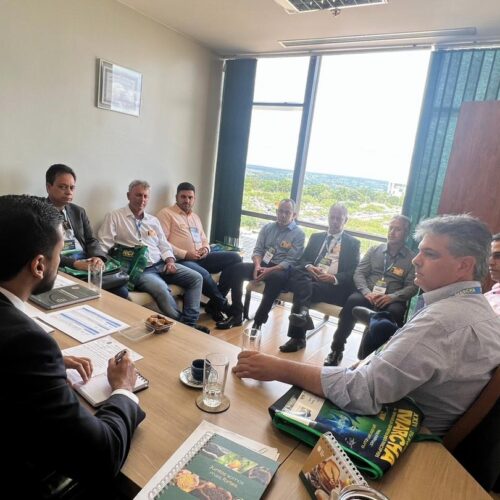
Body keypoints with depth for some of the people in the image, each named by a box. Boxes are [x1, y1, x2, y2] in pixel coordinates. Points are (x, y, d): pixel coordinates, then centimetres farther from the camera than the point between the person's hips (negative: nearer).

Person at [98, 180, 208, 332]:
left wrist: (170, 260, -2)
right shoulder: (114, 217, 3)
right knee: (161, 288, -35)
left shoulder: (153, 220, 19)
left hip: (161, 264, 6)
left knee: (196, 278, -9)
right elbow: (103, 246, -5)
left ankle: (189, 323, -11)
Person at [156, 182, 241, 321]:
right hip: (181, 261, -7)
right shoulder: (166, 213, 1)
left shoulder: (195, 217, 26)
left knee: (235, 257, -8)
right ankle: (223, 305, -8)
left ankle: (214, 304, -8)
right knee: (203, 275, -38)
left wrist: (206, 249, 2)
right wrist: (185, 254, -16)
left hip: (201, 258, 8)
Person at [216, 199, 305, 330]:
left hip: (281, 269, -4)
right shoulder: (267, 227, 12)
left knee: (275, 278, -40)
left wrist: (269, 270, -22)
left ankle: (258, 321, -33)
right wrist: (257, 265, -14)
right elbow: (257, 250, 8)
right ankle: (236, 314, -19)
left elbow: (290, 261, -9)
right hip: (262, 264, 4)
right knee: (235, 269, -22)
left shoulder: (299, 234, -1)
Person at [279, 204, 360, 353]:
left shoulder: (353, 243, 13)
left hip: (334, 285, -3)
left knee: (303, 288, -33)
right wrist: (308, 267, -10)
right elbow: (303, 259, 16)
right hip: (311, 278, 3)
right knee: (296, 271, -32)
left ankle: (298, 337, -37)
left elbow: (353, 272, 3)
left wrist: (334, 278, -16)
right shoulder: (316, 237, 24)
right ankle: (302, 312, -49)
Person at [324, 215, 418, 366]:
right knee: (352, 300, -31)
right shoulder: (374, 250, 13)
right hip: (367, 294, 1)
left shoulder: (412, 258, 7)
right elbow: (359, 273, 6)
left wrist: (391, 297, -19)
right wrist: (367, 292, -14)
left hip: (391, 299, -1)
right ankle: (337, 349, -23)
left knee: (395, 312, -36)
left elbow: (412, 286, 0)